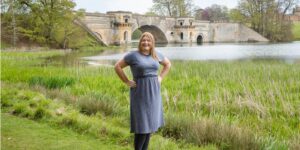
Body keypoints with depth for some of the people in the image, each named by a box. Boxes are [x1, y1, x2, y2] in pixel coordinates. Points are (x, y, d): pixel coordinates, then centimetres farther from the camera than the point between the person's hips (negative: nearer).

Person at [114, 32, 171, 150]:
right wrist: (127, 82, -9)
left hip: (153, 92, 5)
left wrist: (160, 78, 9)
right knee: (142, 124, -7)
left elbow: (168, 64, 21)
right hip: (140, 92, -5)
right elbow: (117, 66, -6)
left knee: (150, 122, 9)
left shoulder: (156, 54, 6)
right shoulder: (133, 55, -8)